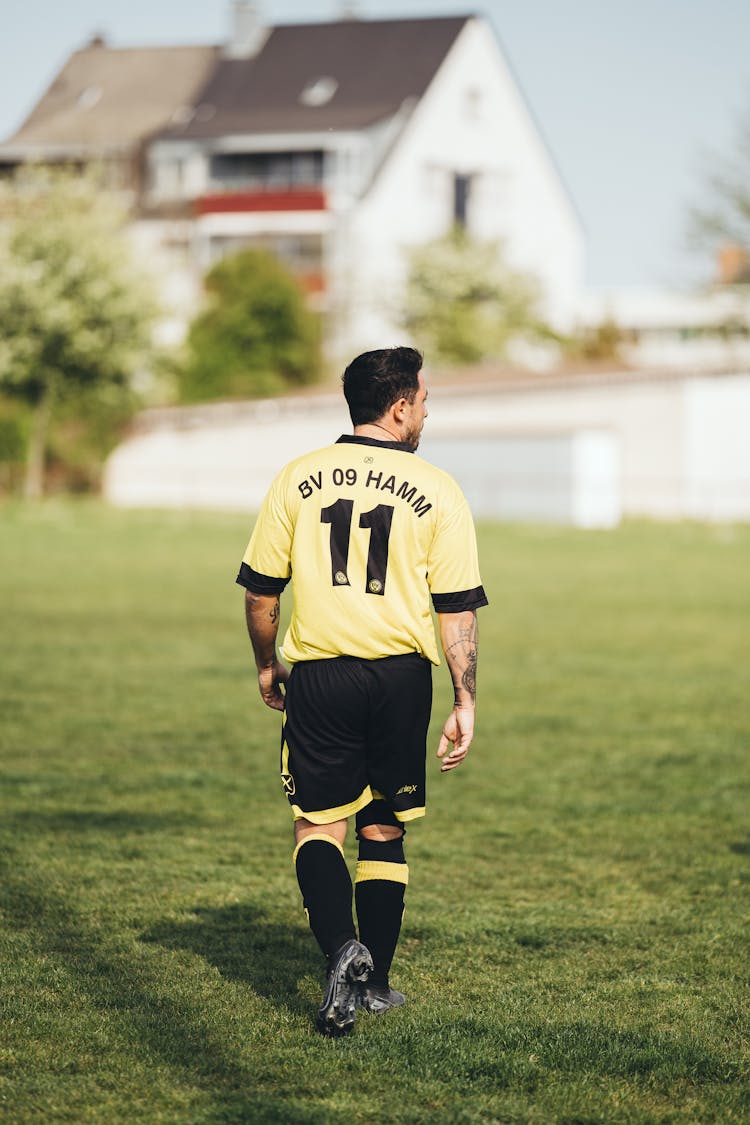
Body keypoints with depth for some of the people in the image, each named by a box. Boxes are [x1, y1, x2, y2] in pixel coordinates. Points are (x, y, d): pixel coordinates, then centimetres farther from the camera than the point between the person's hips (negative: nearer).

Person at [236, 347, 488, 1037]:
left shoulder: (299, 479, 1)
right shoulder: (437, 490, -2)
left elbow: (260, 589, 5)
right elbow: (458, 609, -3)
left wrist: (267, 665, 20)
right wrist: (466, 704, 1)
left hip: (319, 675, 0)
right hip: (401, 673, 0)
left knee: (318, 824, 6)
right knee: (384, 830, 13)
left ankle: (341, 949, -18)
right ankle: (372, 983, 18)